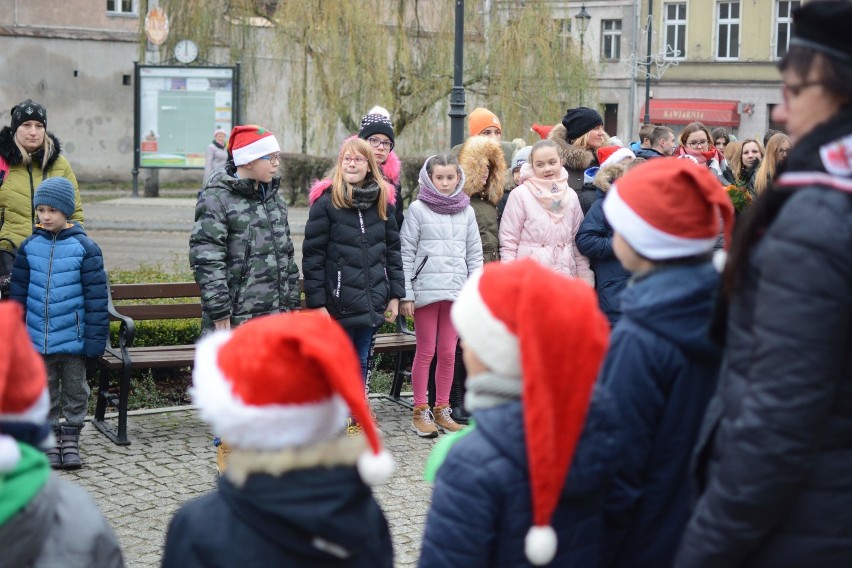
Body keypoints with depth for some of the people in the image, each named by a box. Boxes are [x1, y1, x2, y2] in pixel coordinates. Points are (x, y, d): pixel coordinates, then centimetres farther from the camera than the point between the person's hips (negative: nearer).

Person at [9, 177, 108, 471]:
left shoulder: (84, 247, -7)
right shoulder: (29, 246, 1)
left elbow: (96, 295, -6)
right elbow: (18, 291, 8)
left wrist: (95, 337, -9)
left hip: (73, 338, -2)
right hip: (38, 338, 3)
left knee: (75, 390, 9)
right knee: (45, 391, 12)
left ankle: (71, 440, 22)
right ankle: (51, 439, 23)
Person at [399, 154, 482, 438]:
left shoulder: (466, 211, 10)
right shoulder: (418, 209, 0)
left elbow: (475, 254, 12)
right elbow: (406, 253, -2)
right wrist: (406, 294, -7)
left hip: (457, 290, 3)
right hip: (426, 289, -3)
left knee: (448, 353, 6)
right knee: (425, 351, 2)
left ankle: (442, 409, 15)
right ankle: (420, 411, 8)